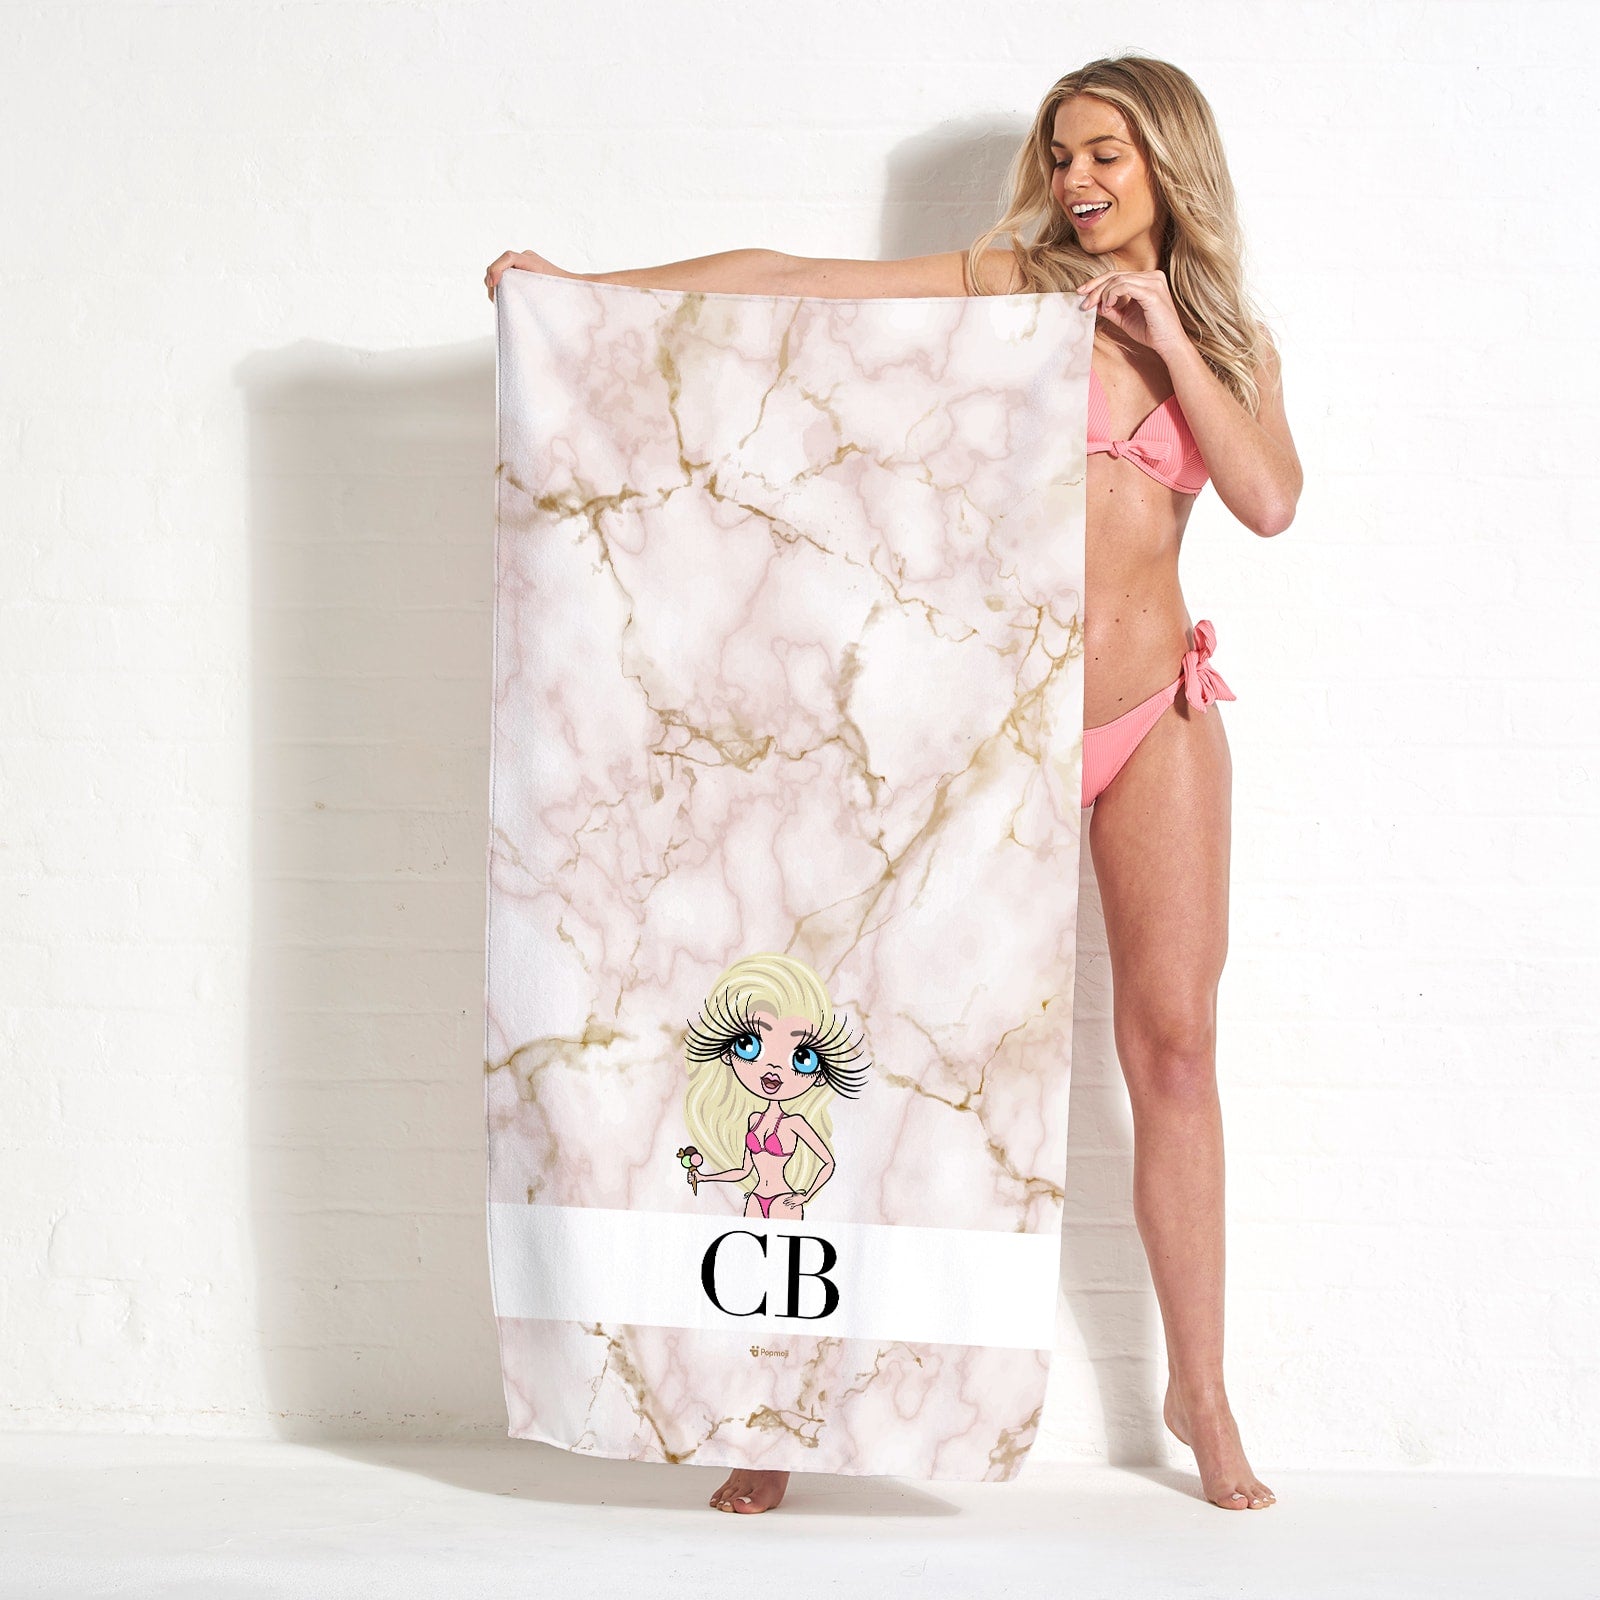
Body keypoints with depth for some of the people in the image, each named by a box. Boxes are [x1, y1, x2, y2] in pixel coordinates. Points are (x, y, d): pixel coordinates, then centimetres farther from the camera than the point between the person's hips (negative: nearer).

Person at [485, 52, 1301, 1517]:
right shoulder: (1010, 284, 6)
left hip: (1157, 716, 2)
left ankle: (1200, 1392, 15)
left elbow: (1270, 501, -5)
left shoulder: (1231, 342, 12)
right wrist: (586, 288, -4)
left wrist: (1165, 334, -7)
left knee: (1174, 1044, 1)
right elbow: (787, 279, 1)